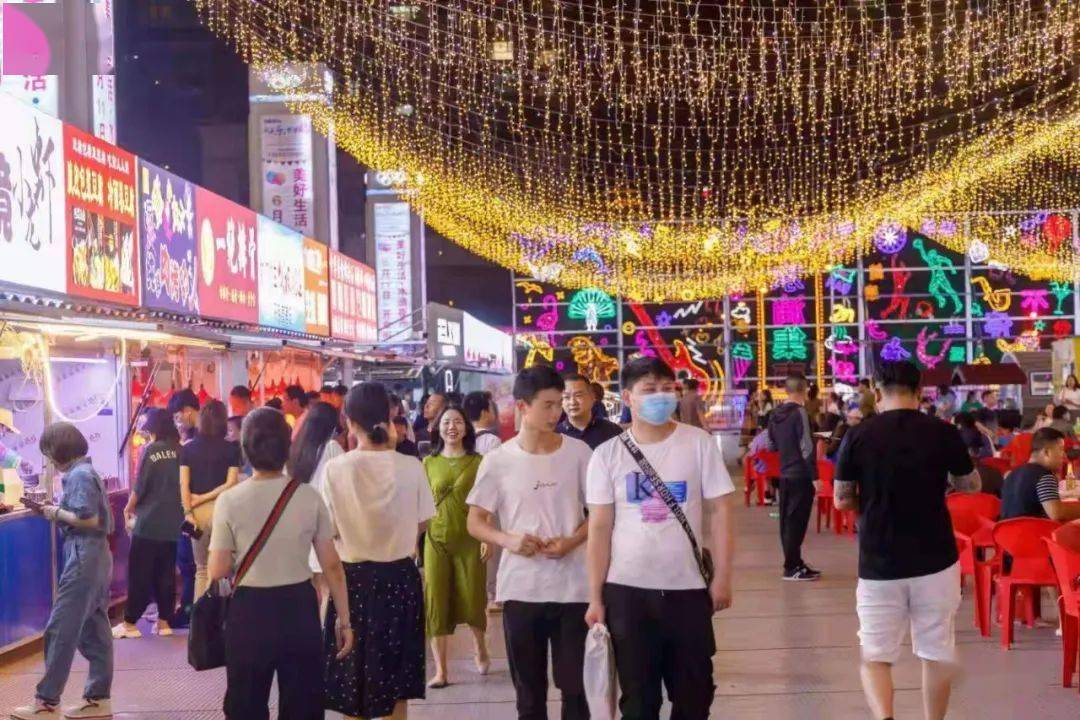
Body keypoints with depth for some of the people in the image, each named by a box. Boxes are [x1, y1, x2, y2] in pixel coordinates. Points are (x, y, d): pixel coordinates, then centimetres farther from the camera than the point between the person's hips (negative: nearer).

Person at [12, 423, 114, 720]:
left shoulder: (78, 475, -14)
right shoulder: (86, 472, 15)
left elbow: (88, 519, -22)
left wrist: (57, 513, -9)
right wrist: (56, 512, 4)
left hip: (84, 557, -10)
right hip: (95, 555, 10)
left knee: (60, 629, -4)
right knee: (94, 629, 11)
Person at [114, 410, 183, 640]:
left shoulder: (150, 450, -9)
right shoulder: (179, 450, 3)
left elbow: (140, 486, -8)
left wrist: (128, 508, 6)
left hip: (148, 521, -5)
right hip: (172, 522, 5)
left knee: (139, 573, 2)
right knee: (166, 572, 10)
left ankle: (130, 623, 5)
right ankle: (165, 621, 11)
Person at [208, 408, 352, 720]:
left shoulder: (230, 501, -10)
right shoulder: (308, 496, -6)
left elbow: (218, 572, -9)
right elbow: (332, 566, -4)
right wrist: (344, 619, 4)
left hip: (250, 611, -1)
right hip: (299, 608, 1)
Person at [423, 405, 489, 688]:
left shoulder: (478, 462, 0)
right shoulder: (429, 463, 6)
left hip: (469, 539, -1)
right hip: (436, 540, 2)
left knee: (473, 601, 5)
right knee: (436, 603, -2)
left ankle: (481, 650, 35)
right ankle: (441, 670, 3)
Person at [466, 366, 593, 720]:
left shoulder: (578, 452, 0)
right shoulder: (497, 460, -1)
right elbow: (475, 523, 5)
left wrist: (572, 541, -12)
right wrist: (508, 539, -16)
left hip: (572, 587, 0)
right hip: (520, 588, 0)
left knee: (576, 685, 3)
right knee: (529, 689, 10)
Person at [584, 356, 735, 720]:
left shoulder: (699, 443, -2)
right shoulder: (607, 454, -1)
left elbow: (719, 511, 0)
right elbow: (599, 527, 0)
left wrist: (722, 577, -6)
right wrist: (595, 597, -2)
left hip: (688, 588, 0)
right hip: (627, 590, 0)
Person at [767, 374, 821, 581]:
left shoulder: (775, 414, 8)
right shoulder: (799, 412, -14)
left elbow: (771, 445, 16)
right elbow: (807, 448, -18)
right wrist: (815, 476, -15)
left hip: (784, 474, 8)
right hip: (801, 475, -7)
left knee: (787, 520, 11)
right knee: (797, 521, -3)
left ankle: (794, 564, 19)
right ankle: (792, 567, -1)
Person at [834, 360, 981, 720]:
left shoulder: (859, 435, -6)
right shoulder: (943, 433, -5)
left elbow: (841, 500, 3)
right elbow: (971, 486, 11)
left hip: (878, 564, -1)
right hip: (936, 561, 1)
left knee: (875, 657, 6)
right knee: (937, 654, 16)